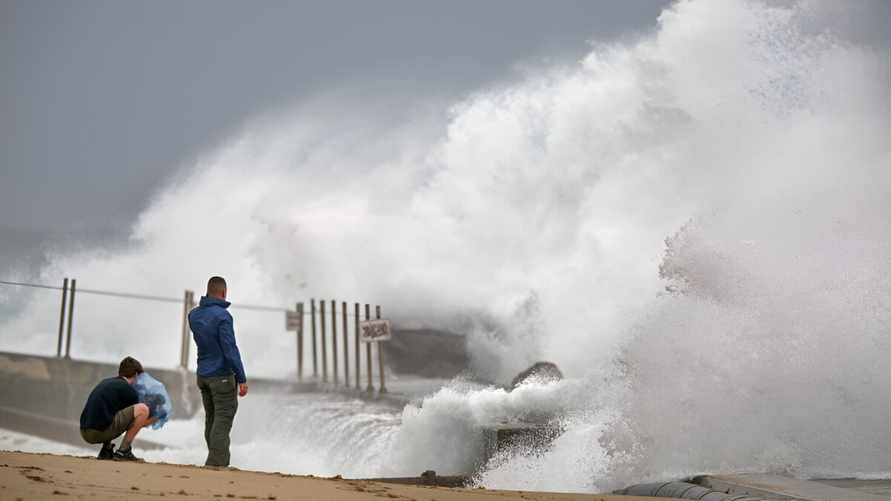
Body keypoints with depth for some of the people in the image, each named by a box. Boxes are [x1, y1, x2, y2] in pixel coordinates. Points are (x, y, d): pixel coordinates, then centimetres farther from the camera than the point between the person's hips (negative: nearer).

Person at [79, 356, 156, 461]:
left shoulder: (105, 382, 23)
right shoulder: (128, 390, 0)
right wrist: (153, 419, 33)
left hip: (85, 433, 8)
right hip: (101, 431, -8)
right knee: (143, 409, -5)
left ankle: (106, 450, 17)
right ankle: (123, 451, -2)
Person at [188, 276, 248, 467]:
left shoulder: (193, 315, 6)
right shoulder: (223, 316, -16)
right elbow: (231, 350, -19)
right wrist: (242, 379, -14)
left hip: (203, 375, 7)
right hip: (222, 376, -7)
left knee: (211, 420, 13)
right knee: (223, 420, -4)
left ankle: (218, 462, 19)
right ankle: (216, 463, -9)